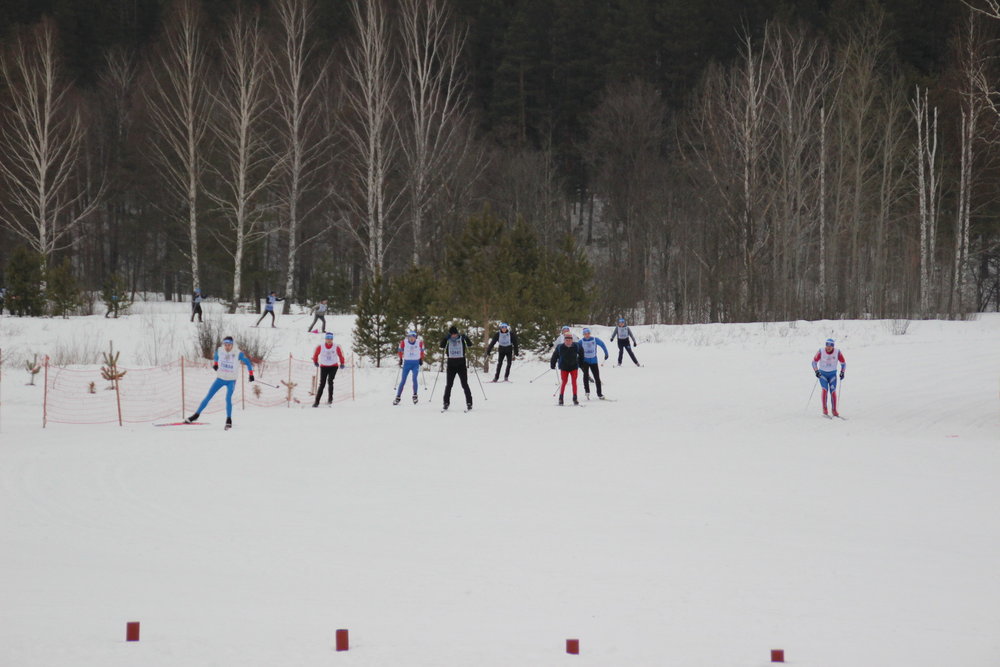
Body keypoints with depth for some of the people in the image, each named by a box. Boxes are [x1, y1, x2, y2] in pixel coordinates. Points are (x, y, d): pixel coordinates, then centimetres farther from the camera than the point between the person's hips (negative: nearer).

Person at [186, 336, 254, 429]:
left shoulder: (238, 353, -17)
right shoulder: (220, 351, -8)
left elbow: (247, 363, -6)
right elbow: (215, 358, 16)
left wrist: (251, 374, -10)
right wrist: (215, 364, -2)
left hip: (231, 380, -3)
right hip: (220, 378, 3)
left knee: (228, 398, -21)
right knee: (208, 396, 2)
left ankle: (229, 421, -8)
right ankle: (196, 415, 13)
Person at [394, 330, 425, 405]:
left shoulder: (419, 342, -7)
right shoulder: (404, 342, -9)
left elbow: (421, 351, 11)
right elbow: (400, 350, 9)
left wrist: (421, 359, 9)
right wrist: (401, 359, 7)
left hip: (416, 363, 0)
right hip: (407, 362, 0)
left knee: (414, 379, -16)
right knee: (403, 381, 0)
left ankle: (415, 395, 2)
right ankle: (398, 397, 8)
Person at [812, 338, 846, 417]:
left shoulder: (837, 352, -12)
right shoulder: (820, 351, -15)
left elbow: (843, 363, 1)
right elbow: (814, 362, -6)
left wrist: (842, 372, -13)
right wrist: (816, 371, -21)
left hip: (832, 374, 1)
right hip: (822, 373, -1)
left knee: (833, 391, -9)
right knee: (825, 389, -20)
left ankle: (834, 410, 0)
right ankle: (824, 409, -12)